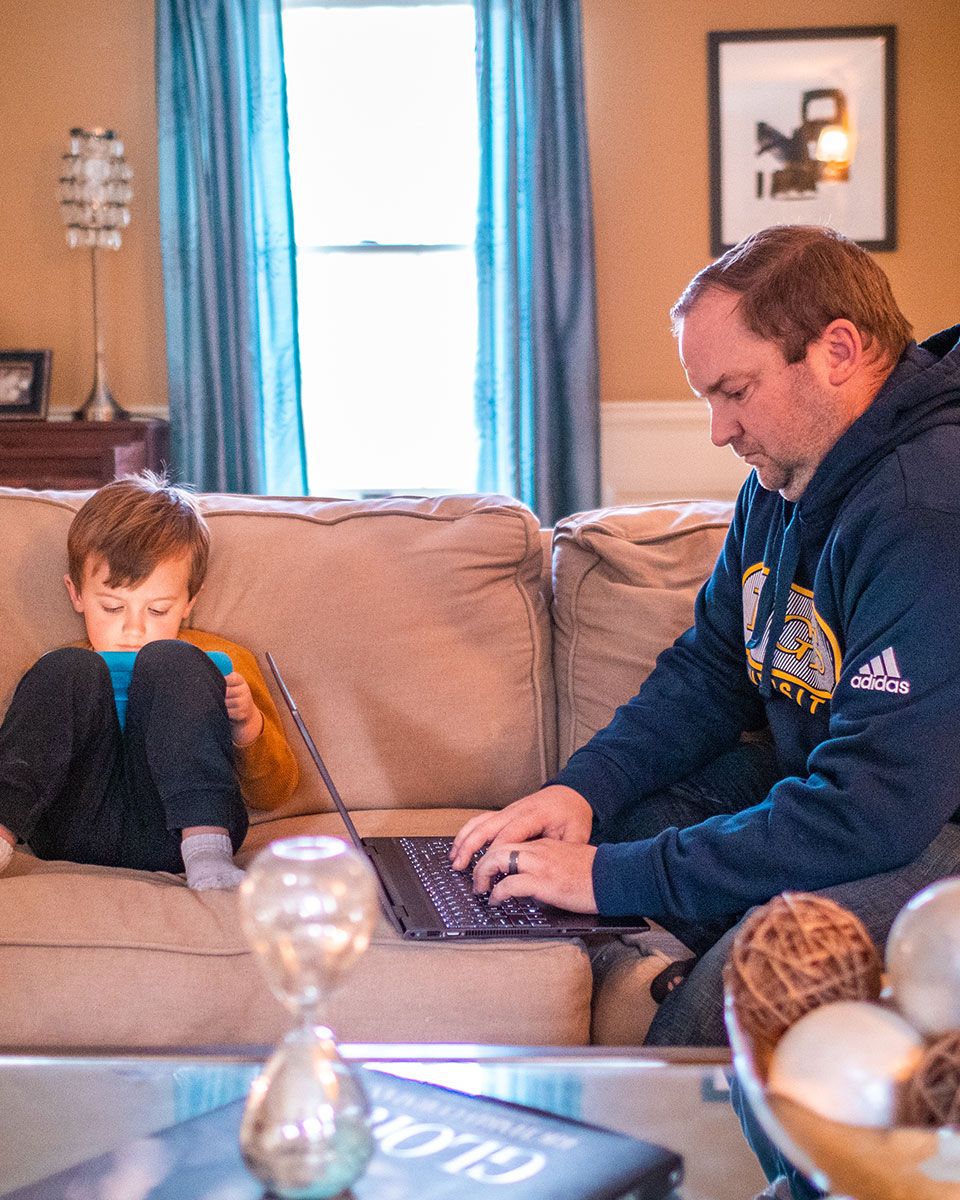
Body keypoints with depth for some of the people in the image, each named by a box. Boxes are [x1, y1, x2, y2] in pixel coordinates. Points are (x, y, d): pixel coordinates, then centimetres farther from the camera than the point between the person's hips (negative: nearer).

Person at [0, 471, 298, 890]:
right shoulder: (55, 672, 26)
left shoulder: (222, 661, 22)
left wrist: (248, 726, -2)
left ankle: (207, 854, -41)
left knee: (168, 662, -18)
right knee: (71, 668, -15)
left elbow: (274, 793, 18)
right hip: (73, 832, 1)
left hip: (174, 831, -1)